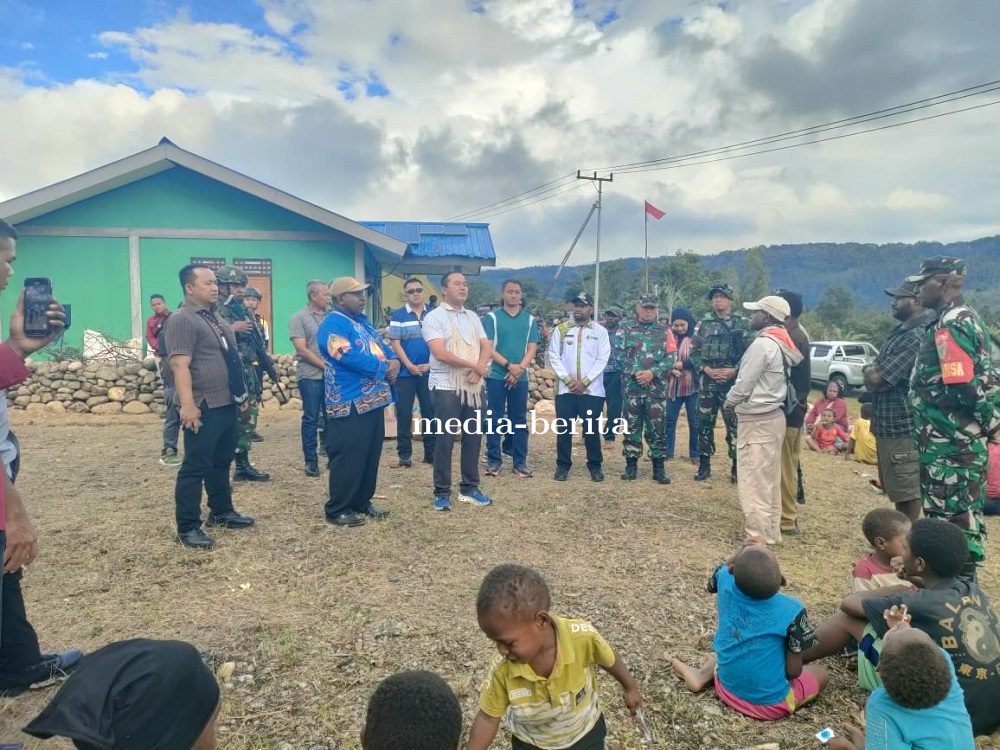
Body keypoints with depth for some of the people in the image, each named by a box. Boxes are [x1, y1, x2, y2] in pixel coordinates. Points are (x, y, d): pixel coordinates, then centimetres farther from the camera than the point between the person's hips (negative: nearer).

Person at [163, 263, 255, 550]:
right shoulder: (181, 320, -13)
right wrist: (188, 405, -28)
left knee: (222, 462, 19)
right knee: (196, 467, -1)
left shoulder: (215, 317, 16)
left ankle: (221, 512, 33)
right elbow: (180, 366, -22)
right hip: (205, 407, -9)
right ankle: (187, 527, 8)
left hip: (227, 404, 9)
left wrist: (242, 393, 22)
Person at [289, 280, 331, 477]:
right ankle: (311, 459, 11)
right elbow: (302, 349, -9)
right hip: (310, 376, -4)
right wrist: (324, 365, -11)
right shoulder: (299, 318, -3)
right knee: (311, 418, 2)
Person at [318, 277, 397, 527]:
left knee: (371, 456, 15)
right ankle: (337, 510, 8)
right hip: (350, 404, -9)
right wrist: (384, 368, -14)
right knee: (348, 459, -4)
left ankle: (362, 502, 27)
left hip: (373, 400, 10)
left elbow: (381, 348, 17)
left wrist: (394, 362, -6)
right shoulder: (332, 325, -13)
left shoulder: (363, 321, 18)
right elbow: (350, 358, -24)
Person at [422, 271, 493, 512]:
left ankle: (469, 488, 22)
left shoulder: (473, 317, 14)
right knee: (445, 440, -1)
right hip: (447, 388, -6)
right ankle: (442, 492, 10)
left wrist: (478, 369, -13)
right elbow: (440, 353, -17)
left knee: (473, 438, 10)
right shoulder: (434, 317, -6)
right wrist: (474, 365, -13)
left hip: (474, 387, 6)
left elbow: (487, 347, 7)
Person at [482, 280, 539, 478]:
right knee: (494, 419, 2)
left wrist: (519, 369, -13)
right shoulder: (492, 317, 1)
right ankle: (494, 460, 11)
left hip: (521, 378, 2)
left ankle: (520, 463, 12)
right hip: (496, 376, -2)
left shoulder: (530, 319, 8)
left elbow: (532, 349, 3)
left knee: (520, 420, 6)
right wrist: (509, 365, -15)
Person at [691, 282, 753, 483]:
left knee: (734, 424, 1)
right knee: (704, 423, 6)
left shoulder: (743, 323, 2)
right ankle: (704, 464, 17)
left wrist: (734, 370, -15)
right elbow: (694, 352, 7)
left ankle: (736, 466, 11)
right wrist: (706, 369, -8)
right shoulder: (703, 324, 9)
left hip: (733, 381, -2)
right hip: (707, 381, 3)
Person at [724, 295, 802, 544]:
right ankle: (771, 532, 22)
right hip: (773, 416, 10)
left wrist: (729, 402, 1)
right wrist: (736, 402, 11)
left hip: (756, 421, -10)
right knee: (769, 480, 14)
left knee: (754, 482, -3)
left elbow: (744, 383, -16)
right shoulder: (781, 345, 11)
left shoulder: (762, 344, -18)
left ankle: (759, 538, 2)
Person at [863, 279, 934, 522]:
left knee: (908, 493, 1)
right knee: (899, 491, 19)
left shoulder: (917, 336, -20)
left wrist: (870, 373, -1)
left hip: (902, 427, -10)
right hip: (889, 424, 10)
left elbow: (876, 380, -23)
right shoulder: (901, 330, 13)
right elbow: (874, 372, 16)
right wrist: (872, 372, -6)